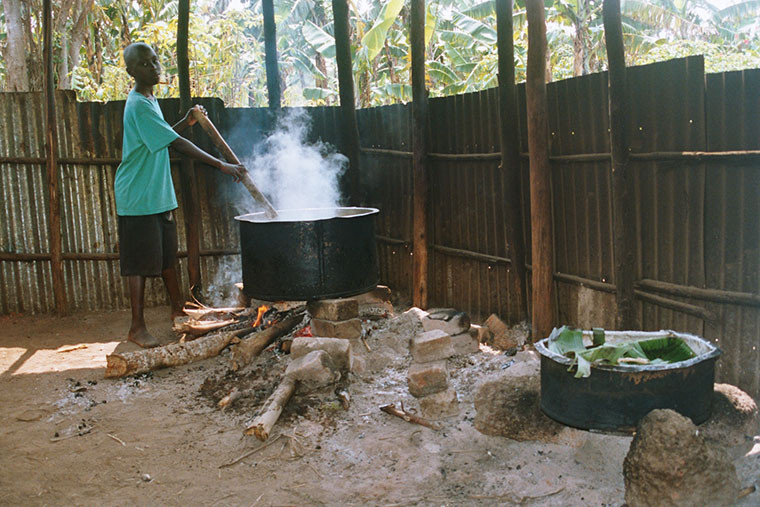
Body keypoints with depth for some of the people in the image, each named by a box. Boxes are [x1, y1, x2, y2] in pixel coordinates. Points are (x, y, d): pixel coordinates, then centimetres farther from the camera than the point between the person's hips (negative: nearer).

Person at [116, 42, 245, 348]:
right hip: (139, 197, -9)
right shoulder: (138, 106, -18)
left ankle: (177, 310, 30)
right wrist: (222, 165, -22)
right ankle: (137, 327, 5)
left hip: (159, 194, 9)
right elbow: (178, 145, -22)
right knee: (140, 263, -3)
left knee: (167, 256, 17)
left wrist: (186, 123, 11)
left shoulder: (149, 100, 14)